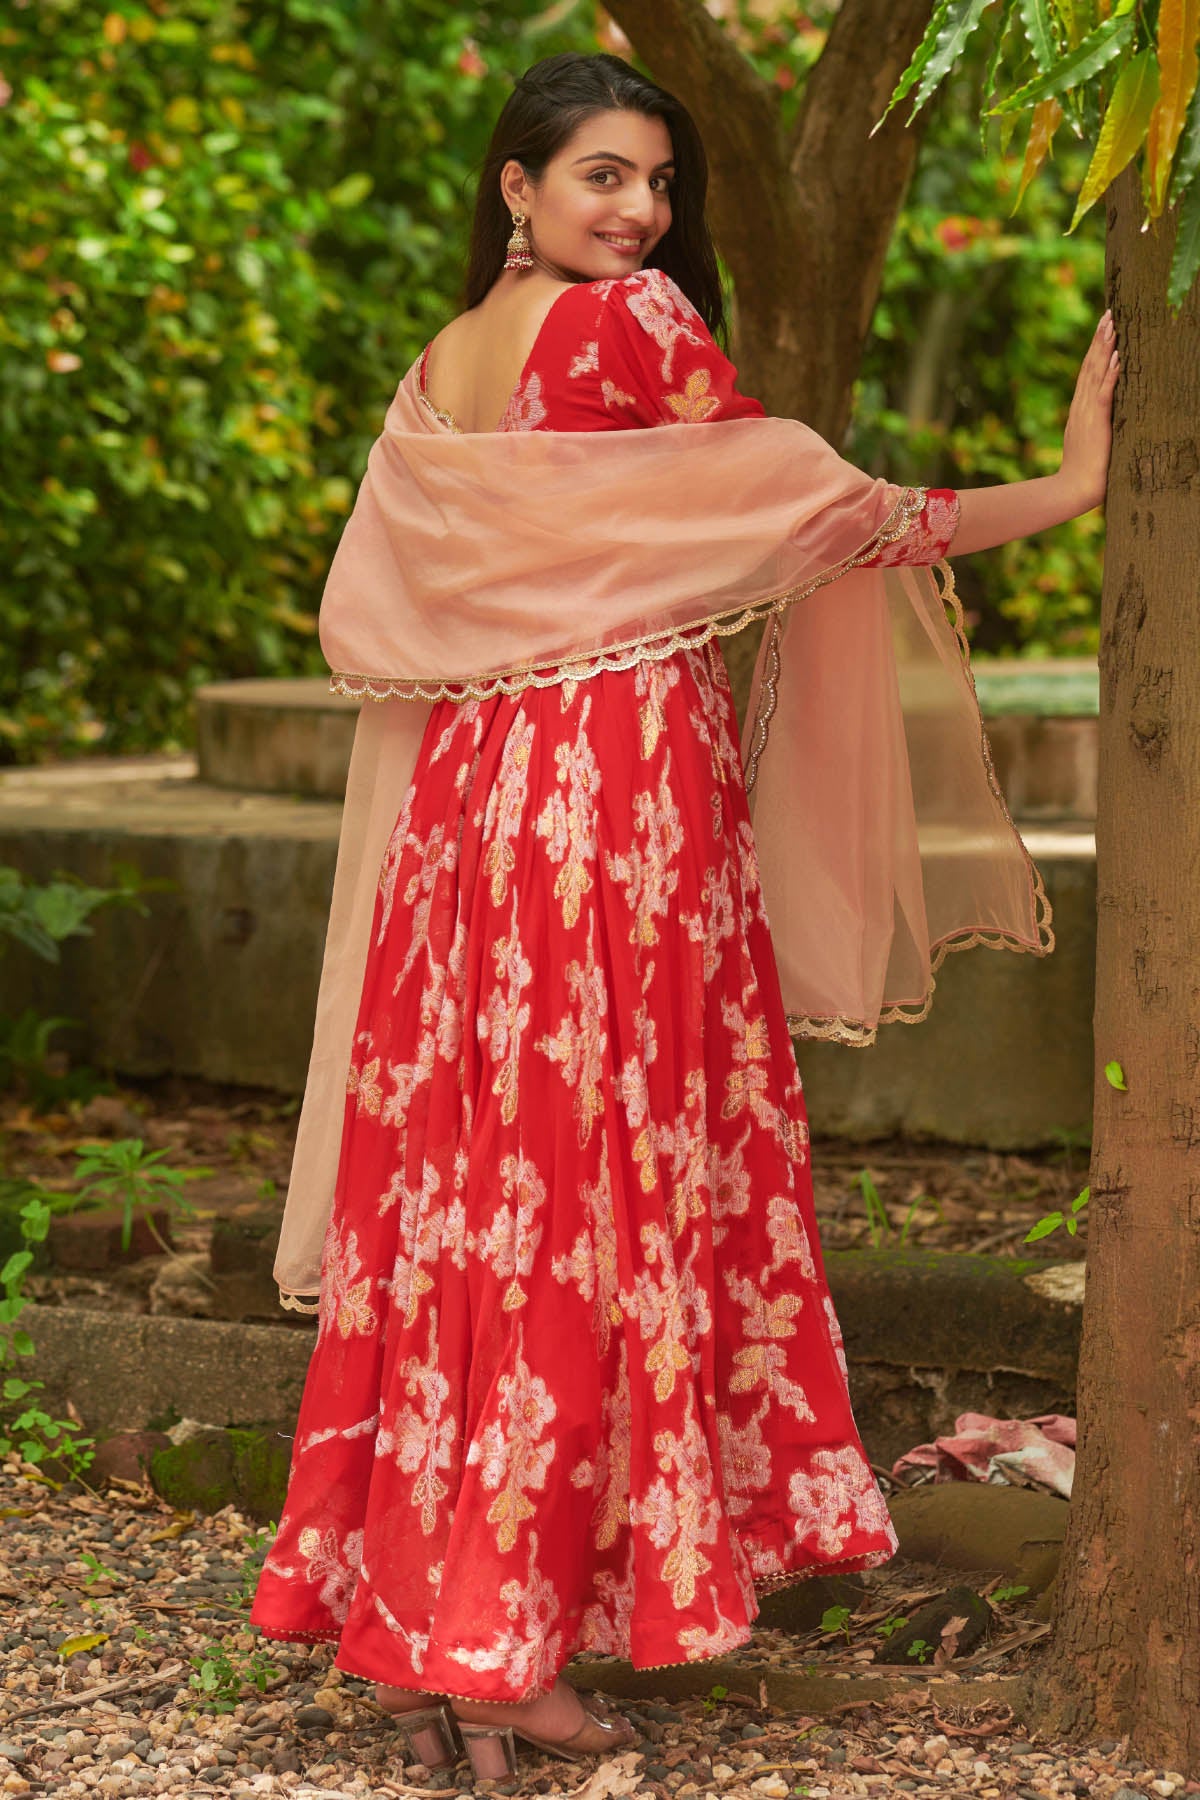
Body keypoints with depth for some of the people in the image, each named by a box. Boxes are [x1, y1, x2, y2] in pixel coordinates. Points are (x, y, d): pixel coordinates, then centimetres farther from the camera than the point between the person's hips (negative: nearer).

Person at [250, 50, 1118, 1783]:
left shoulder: (435, 377, 14)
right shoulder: (632, 325, -7)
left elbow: (367, 617, 18)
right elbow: (818, 513, -8)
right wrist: (1067, 483, -1)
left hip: (465, 799, 7)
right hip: (627, 791, -7)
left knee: (467, 1190, 10)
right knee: (599, 1199, -3)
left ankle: (409, 1606, 13)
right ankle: (503, 1646, -2)